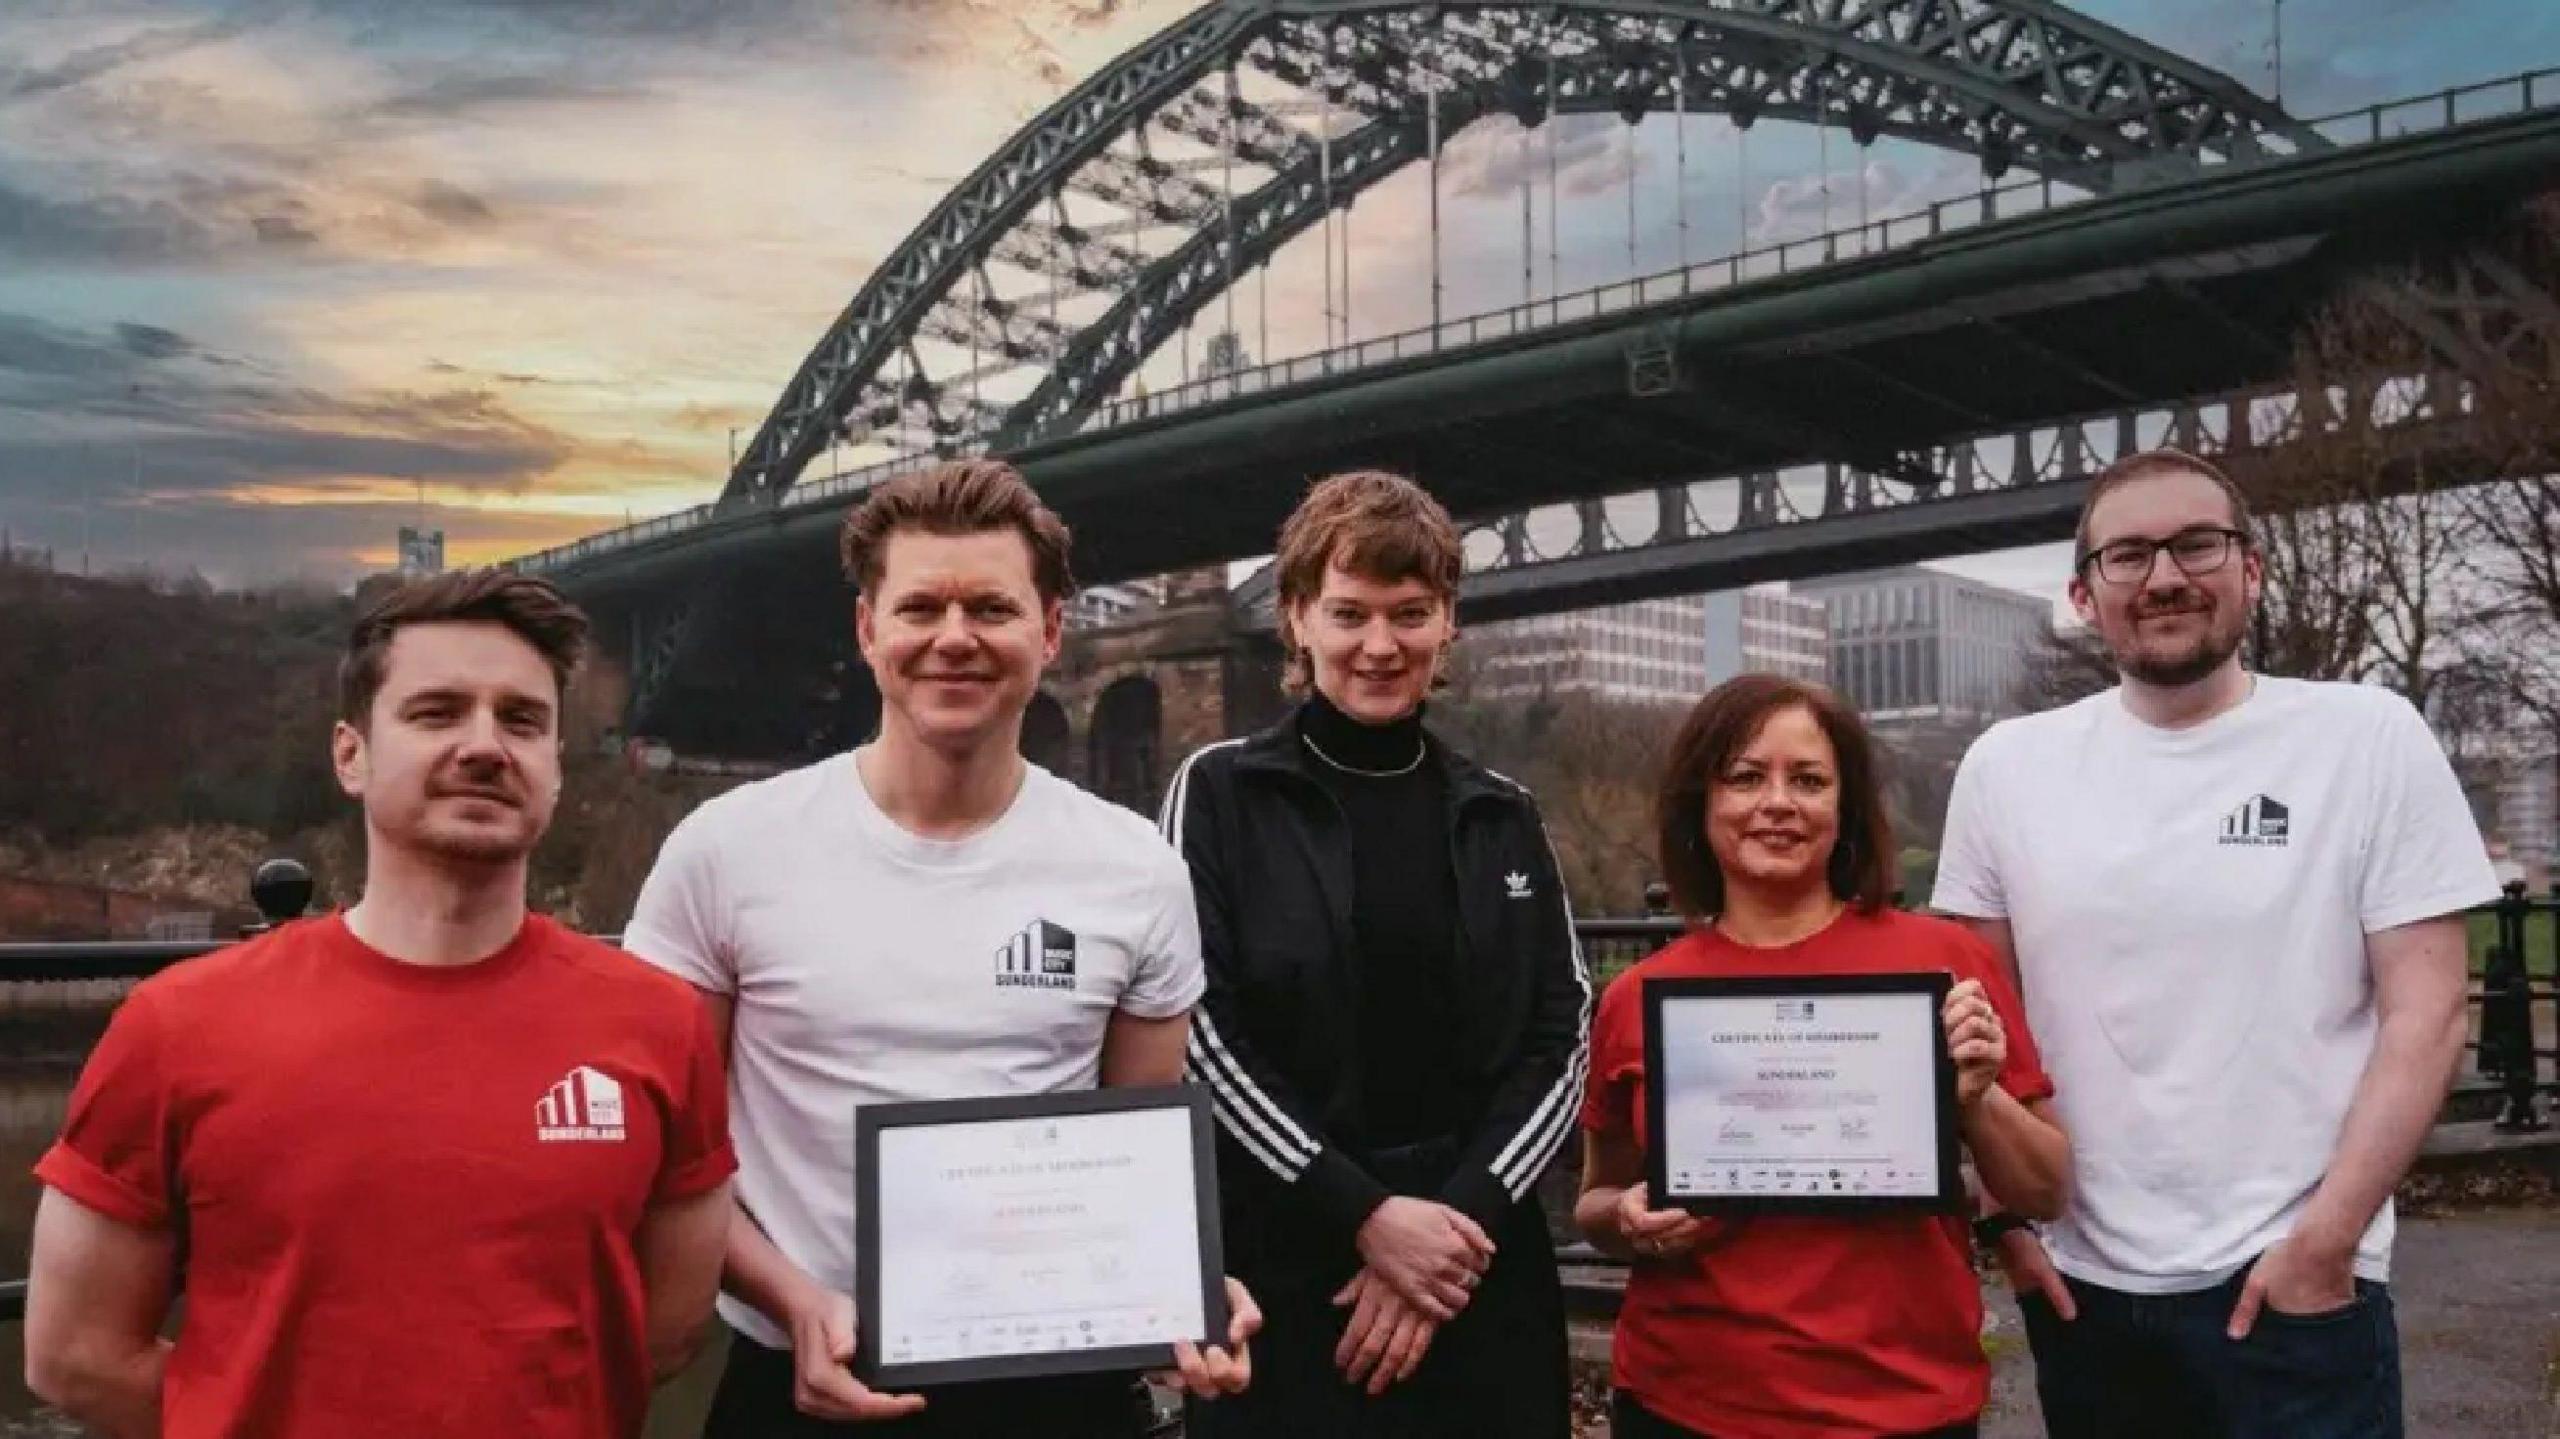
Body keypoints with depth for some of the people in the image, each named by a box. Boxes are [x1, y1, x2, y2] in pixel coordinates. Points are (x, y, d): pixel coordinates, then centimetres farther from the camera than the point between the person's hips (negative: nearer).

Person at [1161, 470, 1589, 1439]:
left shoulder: (1499, 818, 9)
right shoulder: (1221, 794, -1)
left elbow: (1559, 1040, 4)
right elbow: (1199, 1037, -8)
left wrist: (1460, 1219, -10)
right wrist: (1366, 1213, -14)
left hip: (1478, 1270, 3)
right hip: (1281, 1270, -3)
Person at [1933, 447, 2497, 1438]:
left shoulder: (2369, 737, -5)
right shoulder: (2008, 766, 2)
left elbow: (2425, 1013, -7)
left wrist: (2324, 1240, -12)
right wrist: (2001, 1213, 2)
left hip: (2291, 1286, -3)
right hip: (2077, 1284, 3)